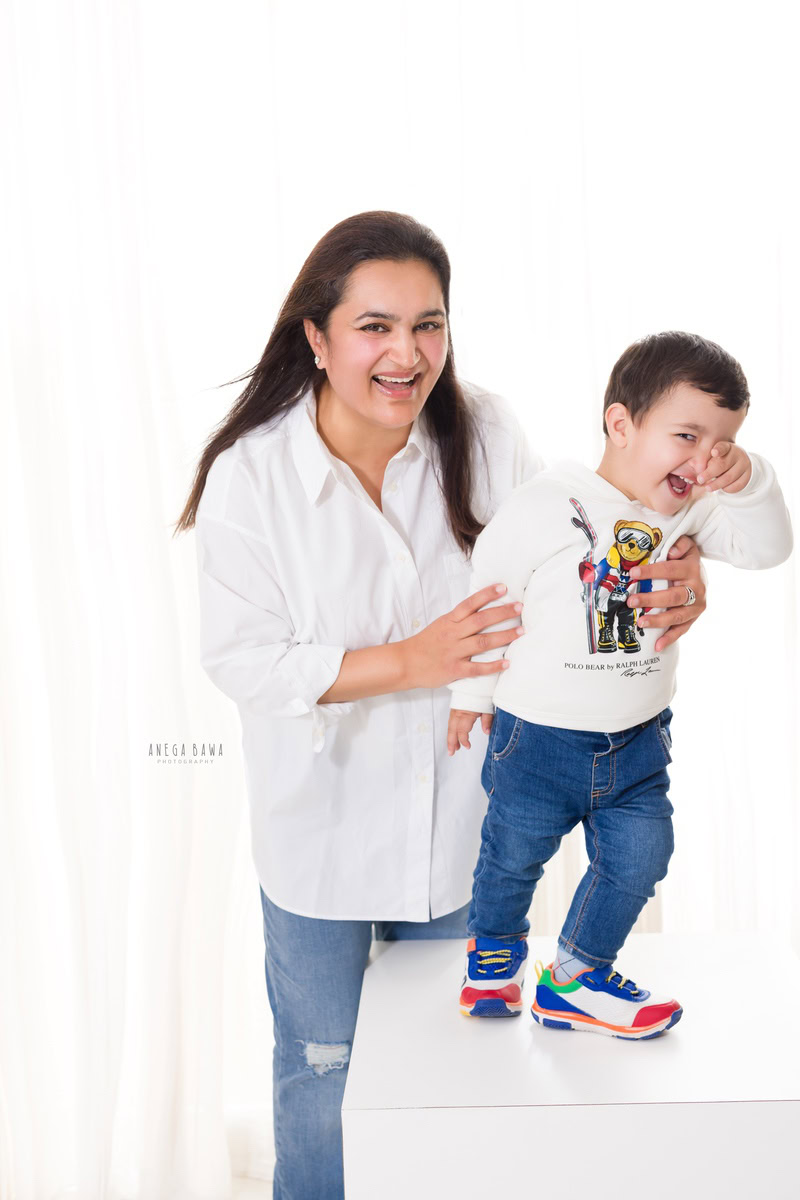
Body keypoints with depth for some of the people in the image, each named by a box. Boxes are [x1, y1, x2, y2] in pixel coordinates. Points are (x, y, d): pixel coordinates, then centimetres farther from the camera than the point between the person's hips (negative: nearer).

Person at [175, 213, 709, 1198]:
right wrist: (411, 662, -27)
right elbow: (238, 657, -17)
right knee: (323, 1066, 17)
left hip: (456, 811, 3)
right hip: (324, 828, -2)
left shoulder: (484, 435, -12)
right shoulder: (252, 474, -19)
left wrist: (667, 583, -28)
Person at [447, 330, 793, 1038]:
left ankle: (577, 977, 27)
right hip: (538, 735, -4)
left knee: (639, 857, 7)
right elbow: (487, 597, -7)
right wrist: (471, 692, 1)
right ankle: (495, 948, 41)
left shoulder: (690, 511, -3)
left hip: (638, 741, 4)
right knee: (515, 855, 11)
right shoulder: (542, 508, -17)